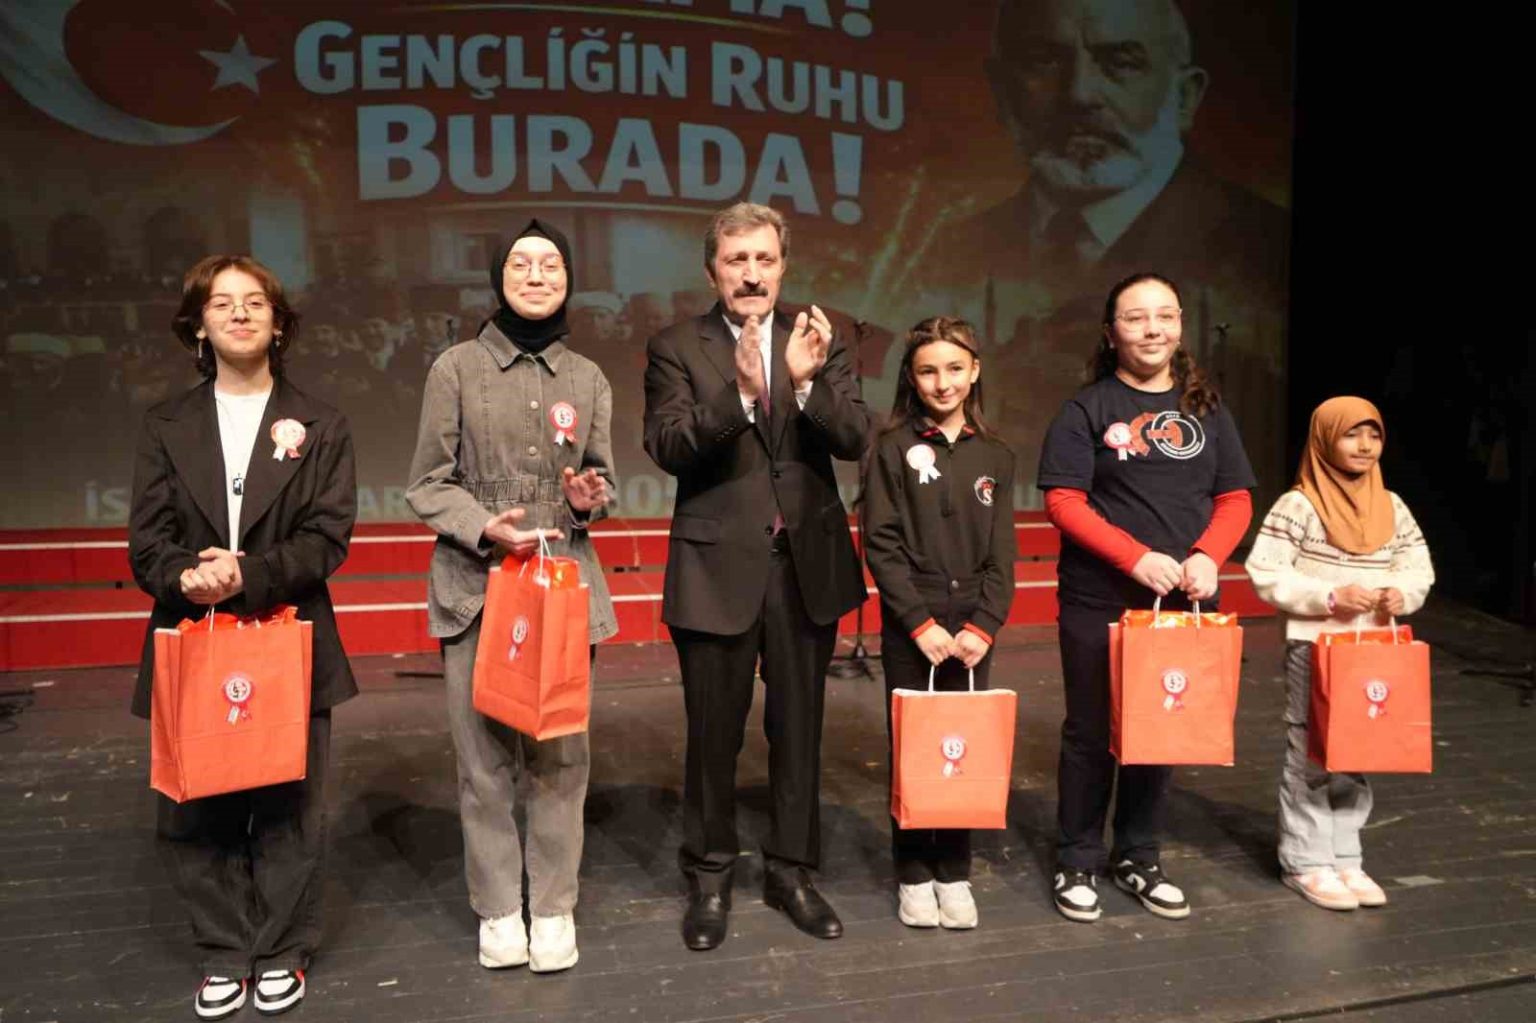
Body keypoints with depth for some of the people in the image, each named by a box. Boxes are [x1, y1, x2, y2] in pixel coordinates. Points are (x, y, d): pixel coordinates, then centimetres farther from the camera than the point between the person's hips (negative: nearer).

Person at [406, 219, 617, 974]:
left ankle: (553, 906, 20)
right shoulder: (456, 367, 2)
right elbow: (428, 483, 2)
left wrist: (591, 500, -8)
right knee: (484, 753, 2)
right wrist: (484, 528, -16)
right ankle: (498, 909, 20)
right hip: (474, 582, -1)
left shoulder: (588, 378, 9)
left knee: (559, 753, 3)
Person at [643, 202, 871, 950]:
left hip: (807, 562, 2)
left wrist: (807, 381, -25)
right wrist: (739, 390, -30)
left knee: (798, 728, 13)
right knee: (714, 734, 10)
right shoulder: (676, 348, -2)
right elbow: (667, 448, -15)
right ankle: (709, 877, 30)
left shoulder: (818, 342, 4)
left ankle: (791, 871, 31)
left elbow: (855, 440, -7)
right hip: (717, 565, -2)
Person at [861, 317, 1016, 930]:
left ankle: (955, 873, 23)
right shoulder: (893, 448, -2)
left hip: (973, 629, 3)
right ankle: (913, 874, 20)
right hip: (909, 629, -2)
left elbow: (1001, 554, 4)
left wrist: (983, 626, -9)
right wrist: (921, 623, -13)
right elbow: (881, 545, -7)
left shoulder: (994, 456, 7)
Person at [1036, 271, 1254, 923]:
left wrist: (1207, 556, -12)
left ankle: (1138, 858, 30)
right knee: (1092, 732, 6)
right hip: (1099, 604, -4)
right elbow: (1063, 501, -11)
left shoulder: (1205, 409, 9)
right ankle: (1078, 862, 21)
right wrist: (1137, 557, -21)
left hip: (1183, 600, 4)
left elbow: (1235, 499, 8)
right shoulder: (1087, 409, -4)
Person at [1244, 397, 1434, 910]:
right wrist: (1328, 597, -21)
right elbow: (1264, 574, -14)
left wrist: (1403, 592, -8)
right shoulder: (1298, 505, -11)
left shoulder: (1392, 506, 7)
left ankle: (1345, 858, 25)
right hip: (1314, 648, -6)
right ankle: (1306, 862, 13)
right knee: (1310, 756, 1)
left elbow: (1419, 567, 14)